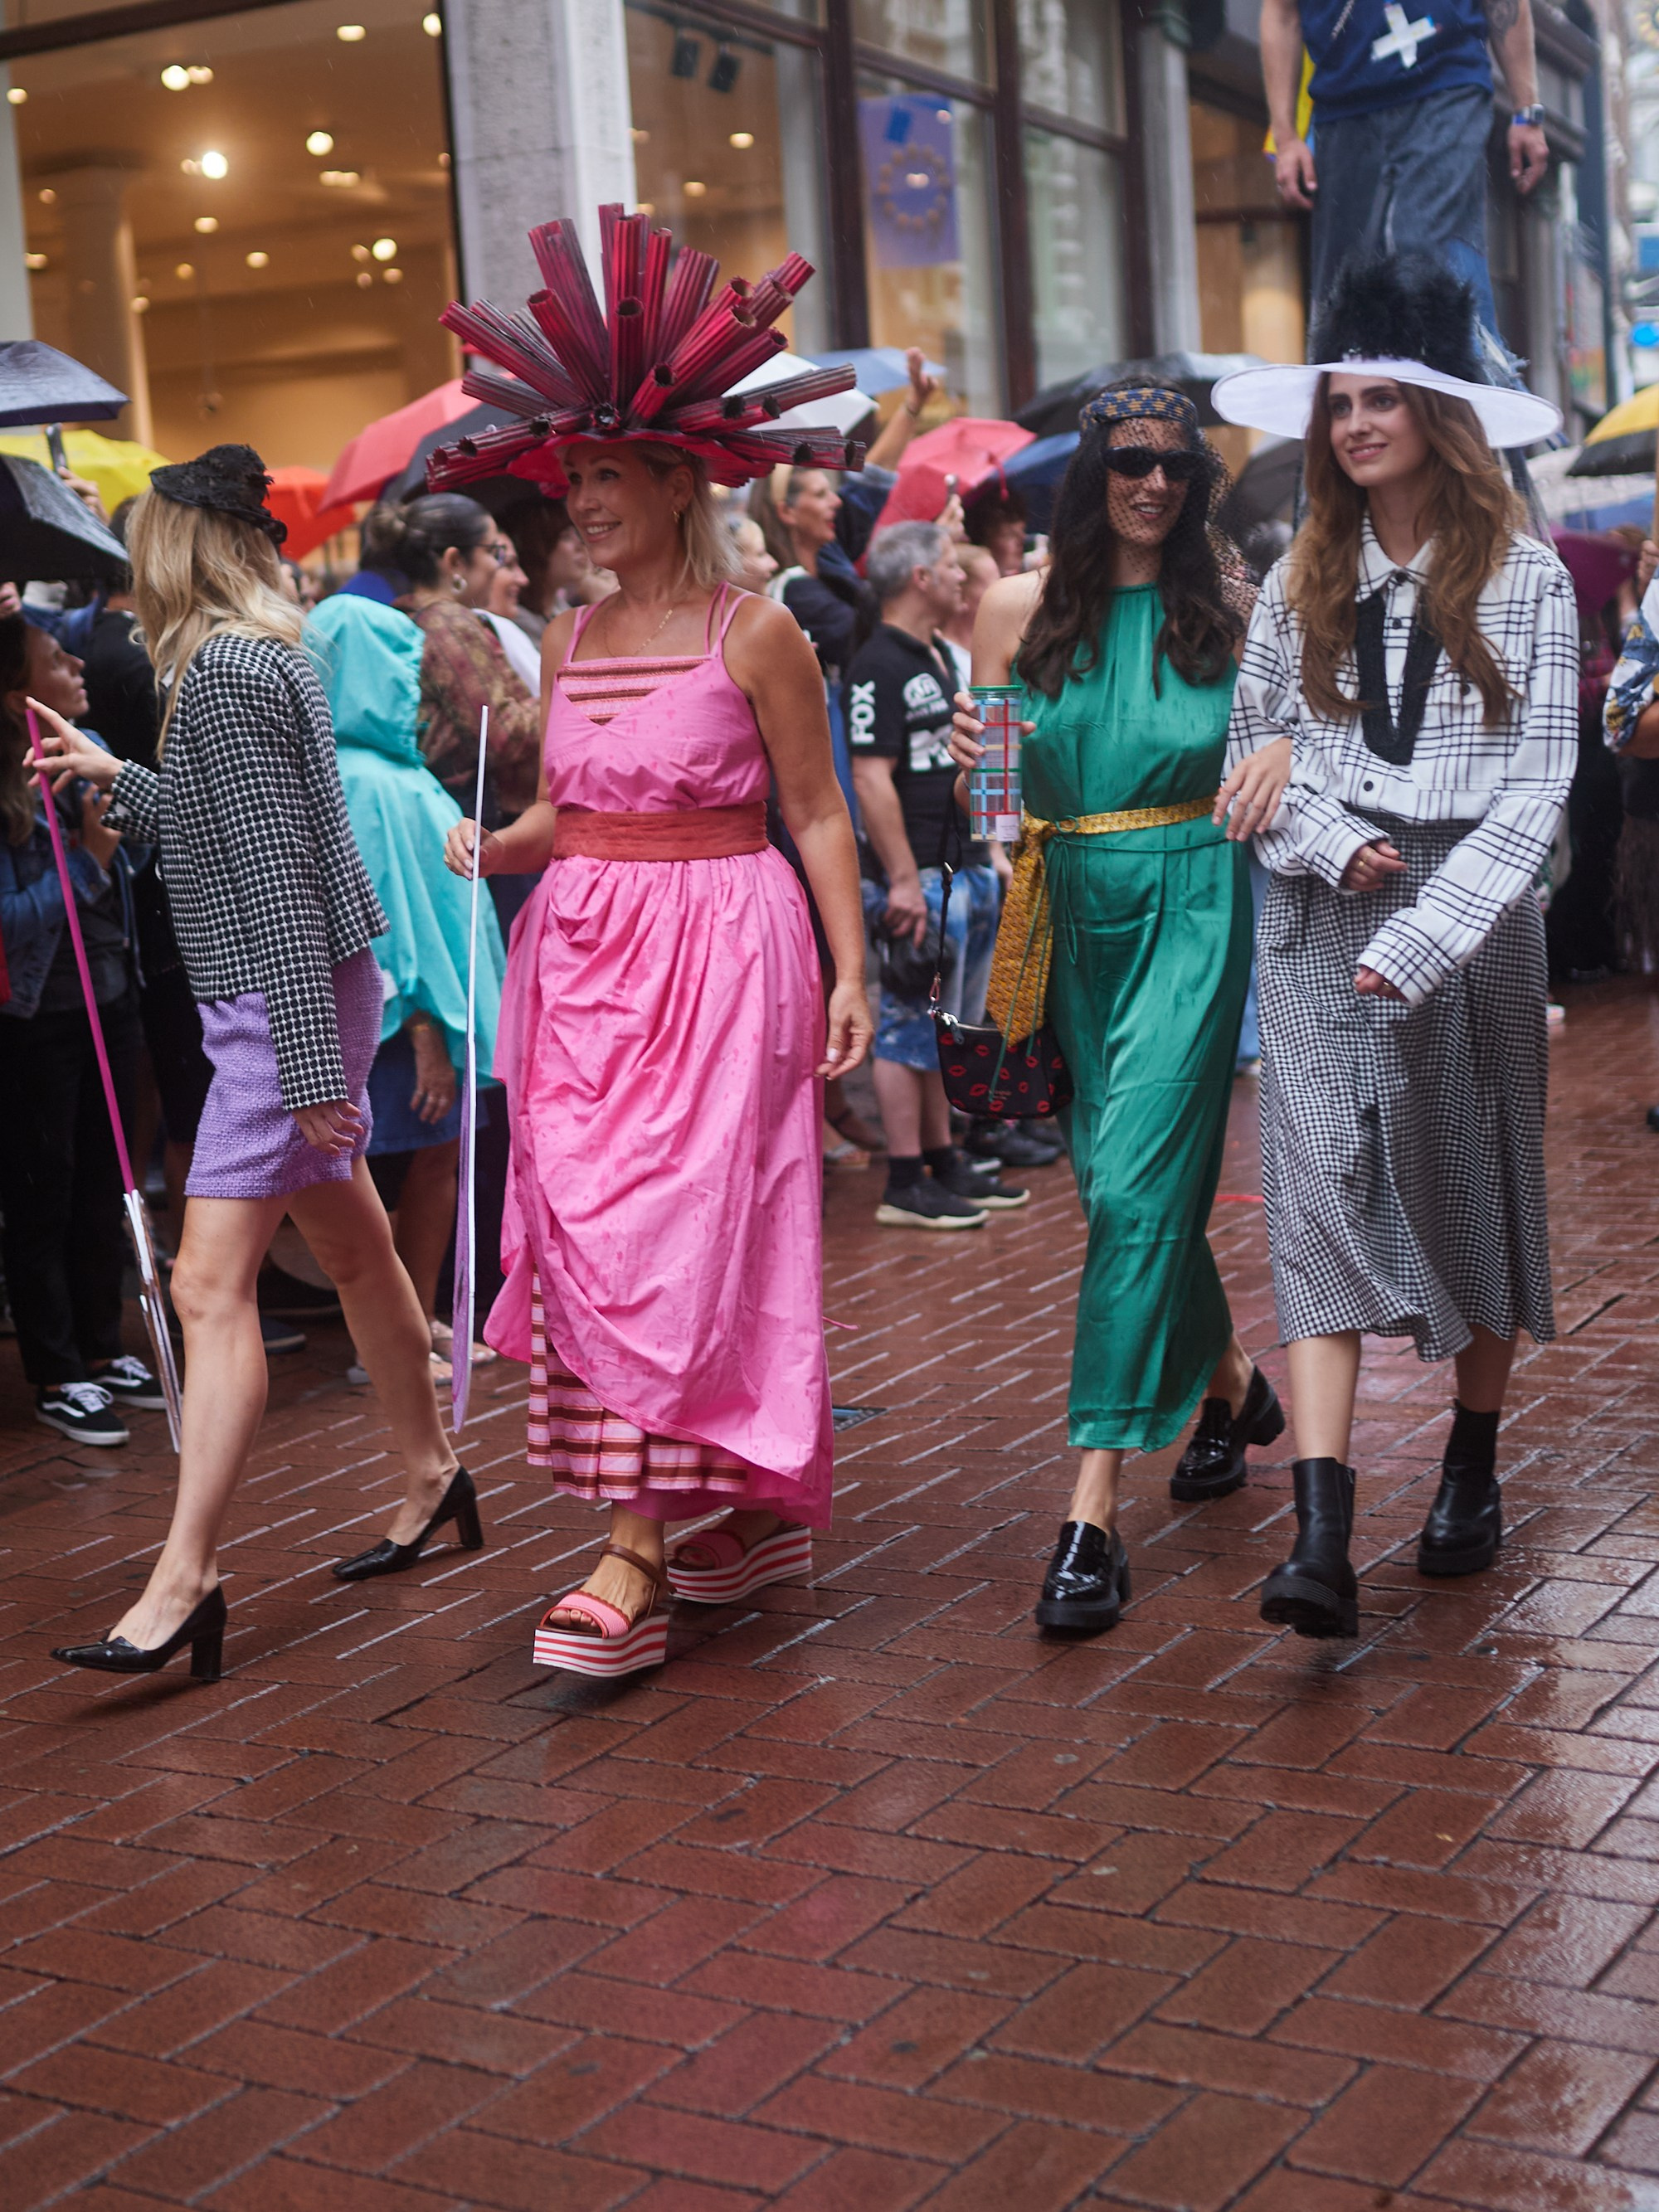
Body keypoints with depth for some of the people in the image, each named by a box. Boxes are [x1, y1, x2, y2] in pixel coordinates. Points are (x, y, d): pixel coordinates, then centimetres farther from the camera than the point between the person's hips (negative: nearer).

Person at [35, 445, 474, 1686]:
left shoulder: (225, 671, -16)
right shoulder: (267, 655, 13)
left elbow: (274, 872, -22)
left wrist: (312, 1067, -23)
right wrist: (116, 778, 25)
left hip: (286, 1005, -10)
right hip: (308, 999, 10)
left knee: (212, 1286, -11)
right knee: (355, 1251, 20)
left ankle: (185, 1578, -10)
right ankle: (432, 1480, 34)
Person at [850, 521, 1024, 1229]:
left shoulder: (939, 655, 17)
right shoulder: (878, 665, -14)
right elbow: (872, 780, -20)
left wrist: (986, 852, 20)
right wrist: (903, 881, -23)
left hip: (966, 868, 10)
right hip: (921, 874, -10)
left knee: (947, 1027, 15)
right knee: (912, 1024, -5)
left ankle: (942, 1160, 24)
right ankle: (904, 1184, 0)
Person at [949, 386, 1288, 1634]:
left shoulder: (1229, 603, 2)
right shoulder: (1022, 606, 7)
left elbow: (1293, 728, 5)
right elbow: (990, 783, 11)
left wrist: (1277, 757, -17)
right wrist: (974, 759, -11)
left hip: (1191, 903, -4)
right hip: (1077, 910, 4)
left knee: (1137, 1185, -13)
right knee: (1118, 1175, 13)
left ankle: (1094, 1509, -13)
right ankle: (1230, 1378, 41)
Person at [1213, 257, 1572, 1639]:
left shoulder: (1524, 581, -1)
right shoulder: (1300, 582, 9)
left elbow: (1536, 792, -8)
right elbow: (1254, 751, 11)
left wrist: (1425, 936, -19)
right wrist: (1333, 842, -9)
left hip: (1473, 916, -1)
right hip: (1320, 923, 2)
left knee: (1476, 1190, 9)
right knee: (1321, 1197, -9)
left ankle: (1473, 1470, 31)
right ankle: (1322, 1538, -14)